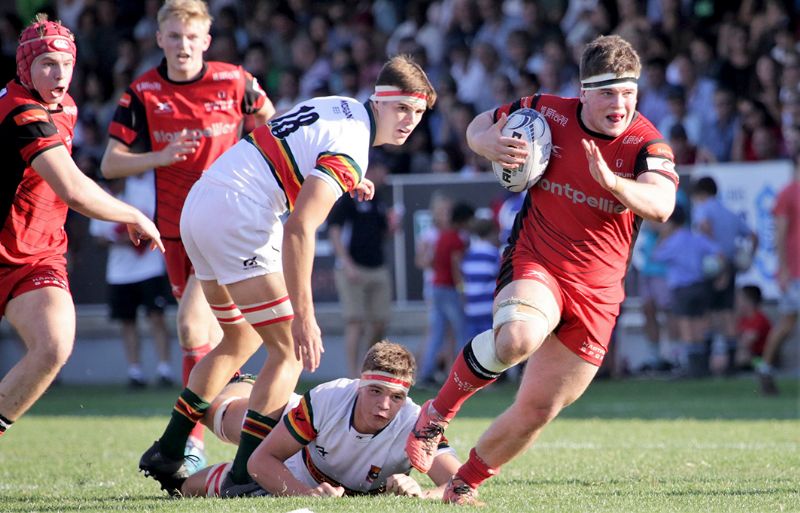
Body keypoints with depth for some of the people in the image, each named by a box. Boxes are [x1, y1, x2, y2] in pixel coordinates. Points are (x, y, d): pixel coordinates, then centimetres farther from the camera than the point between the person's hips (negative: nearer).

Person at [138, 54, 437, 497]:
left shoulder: (340, 107, 13)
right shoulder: (350, 148, -16)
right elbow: (299, 228, -27)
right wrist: (304, 317, -30)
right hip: (237, 216, -10)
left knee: (241, 340, 24)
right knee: (291, 349, -7)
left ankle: (166, 454, 24)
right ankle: (245, 474, -13)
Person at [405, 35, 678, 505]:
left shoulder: (647, 144, -9)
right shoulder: (547, 113, -4)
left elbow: (661, 205, -27)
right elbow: (480, 126, 14)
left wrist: (613, 182, -46)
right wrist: (491, 145, -11)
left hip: (596, 292, 1)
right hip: (534, 265, -1)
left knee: (538, 410, 2)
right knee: (519, 337, -36)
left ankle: (467, 483, 27)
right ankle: (438, 412, -13)